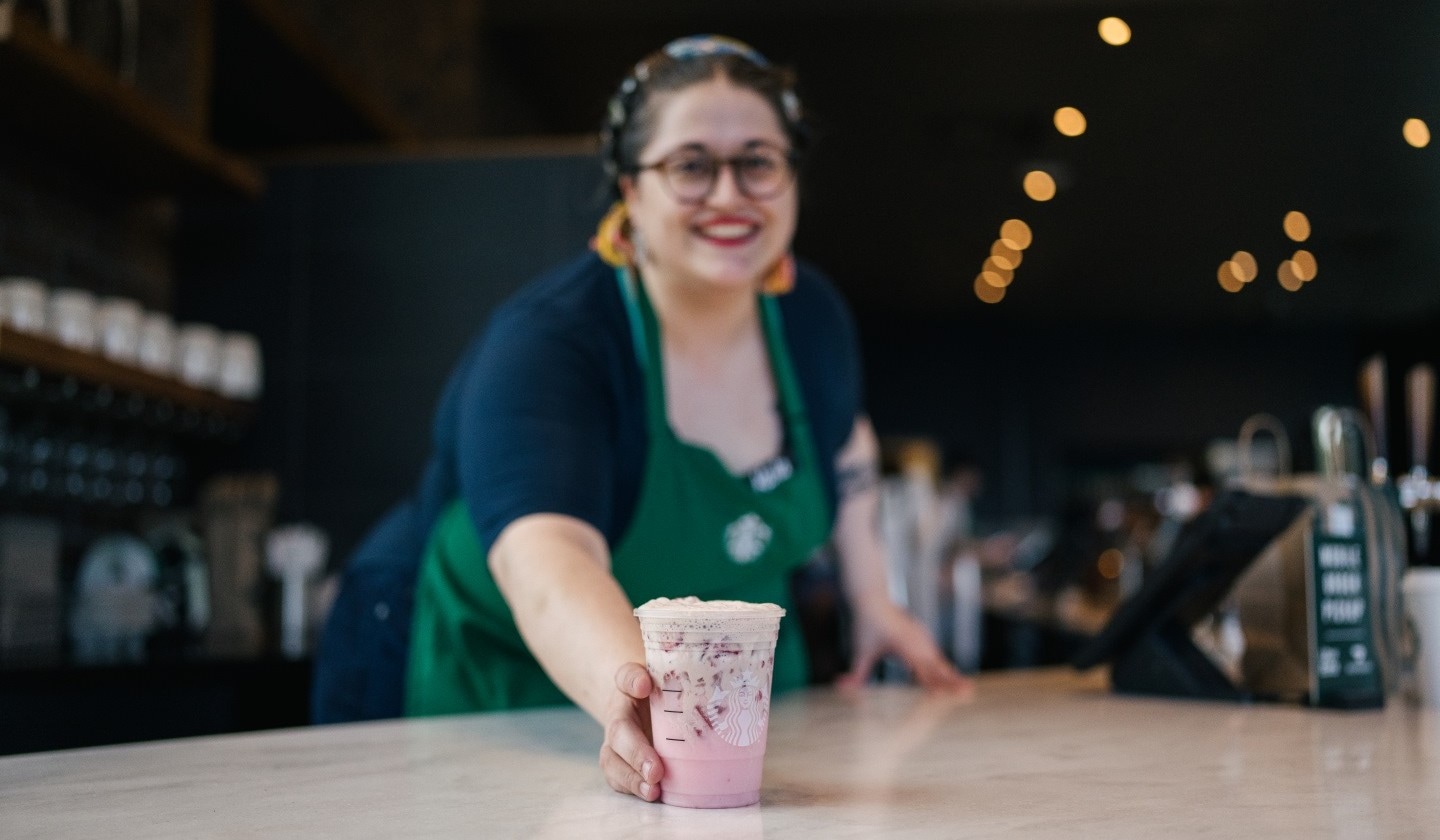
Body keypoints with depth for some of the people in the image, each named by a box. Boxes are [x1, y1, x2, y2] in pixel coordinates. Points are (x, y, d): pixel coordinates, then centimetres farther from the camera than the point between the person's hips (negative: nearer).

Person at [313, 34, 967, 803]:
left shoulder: (811, 316, -7)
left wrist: (870, 599, 10)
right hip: (503, 677, -5)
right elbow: (545, 556, -44)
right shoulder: (549, 341, -27)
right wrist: (633, 695, -61)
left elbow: (842, 440, 14)